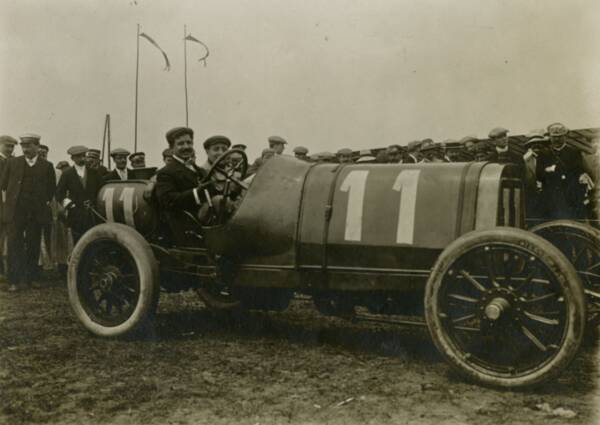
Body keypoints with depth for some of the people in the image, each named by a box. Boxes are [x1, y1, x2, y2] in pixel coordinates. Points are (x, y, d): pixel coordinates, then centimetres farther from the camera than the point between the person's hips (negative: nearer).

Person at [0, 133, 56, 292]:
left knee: (33, 245, 6)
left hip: (36, 213, 0)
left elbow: (51, 189, 12)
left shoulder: (46, 166, 4)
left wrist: (45, 203, 7)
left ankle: (30, 278, 18)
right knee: (15, 244, -4)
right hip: (16, 211, 0)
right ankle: (14, 281, -2)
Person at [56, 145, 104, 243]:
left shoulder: (94, 173, 11)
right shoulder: (67, 174, 5)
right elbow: (59, 194, 3)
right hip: (76, 215, -2)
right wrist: (70, 205, -7)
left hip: (93, 214, 2)